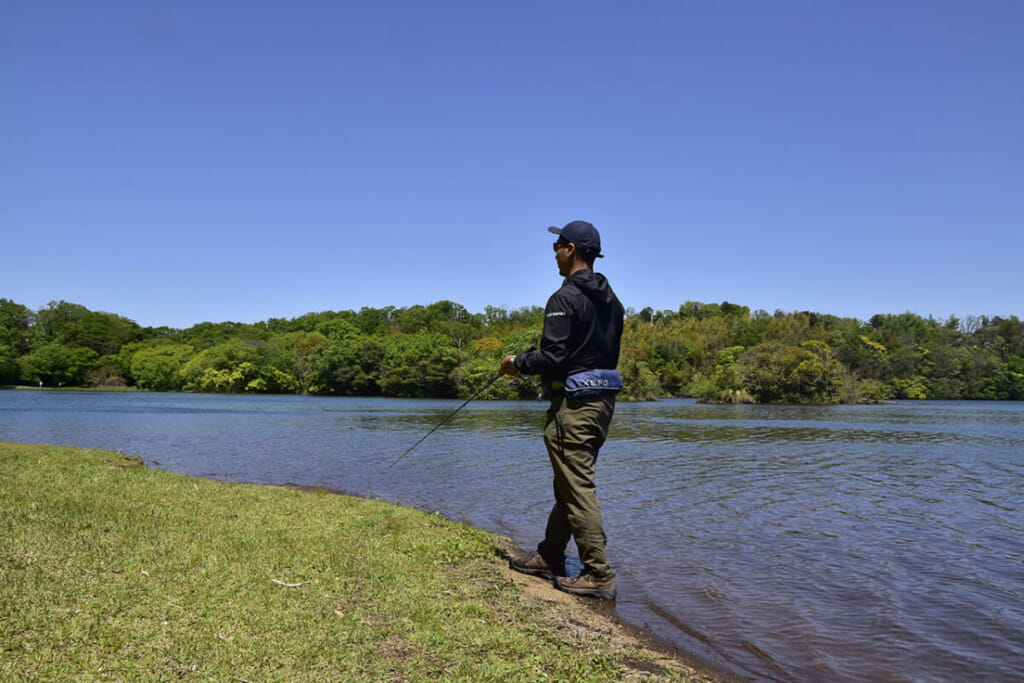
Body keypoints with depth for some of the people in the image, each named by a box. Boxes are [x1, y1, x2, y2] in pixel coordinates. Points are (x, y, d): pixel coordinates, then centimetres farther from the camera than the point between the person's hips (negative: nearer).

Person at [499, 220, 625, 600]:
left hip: (574, 403, -10)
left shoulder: (564, 299, -15)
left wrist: (517, 363, -2)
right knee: (569, 483, 17)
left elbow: (552, 357, -20)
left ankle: (599, 575, 0)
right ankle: (549, 557, 28)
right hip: (604, 398, 10)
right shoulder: (611, 300, 13)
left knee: (578, 488, -4)